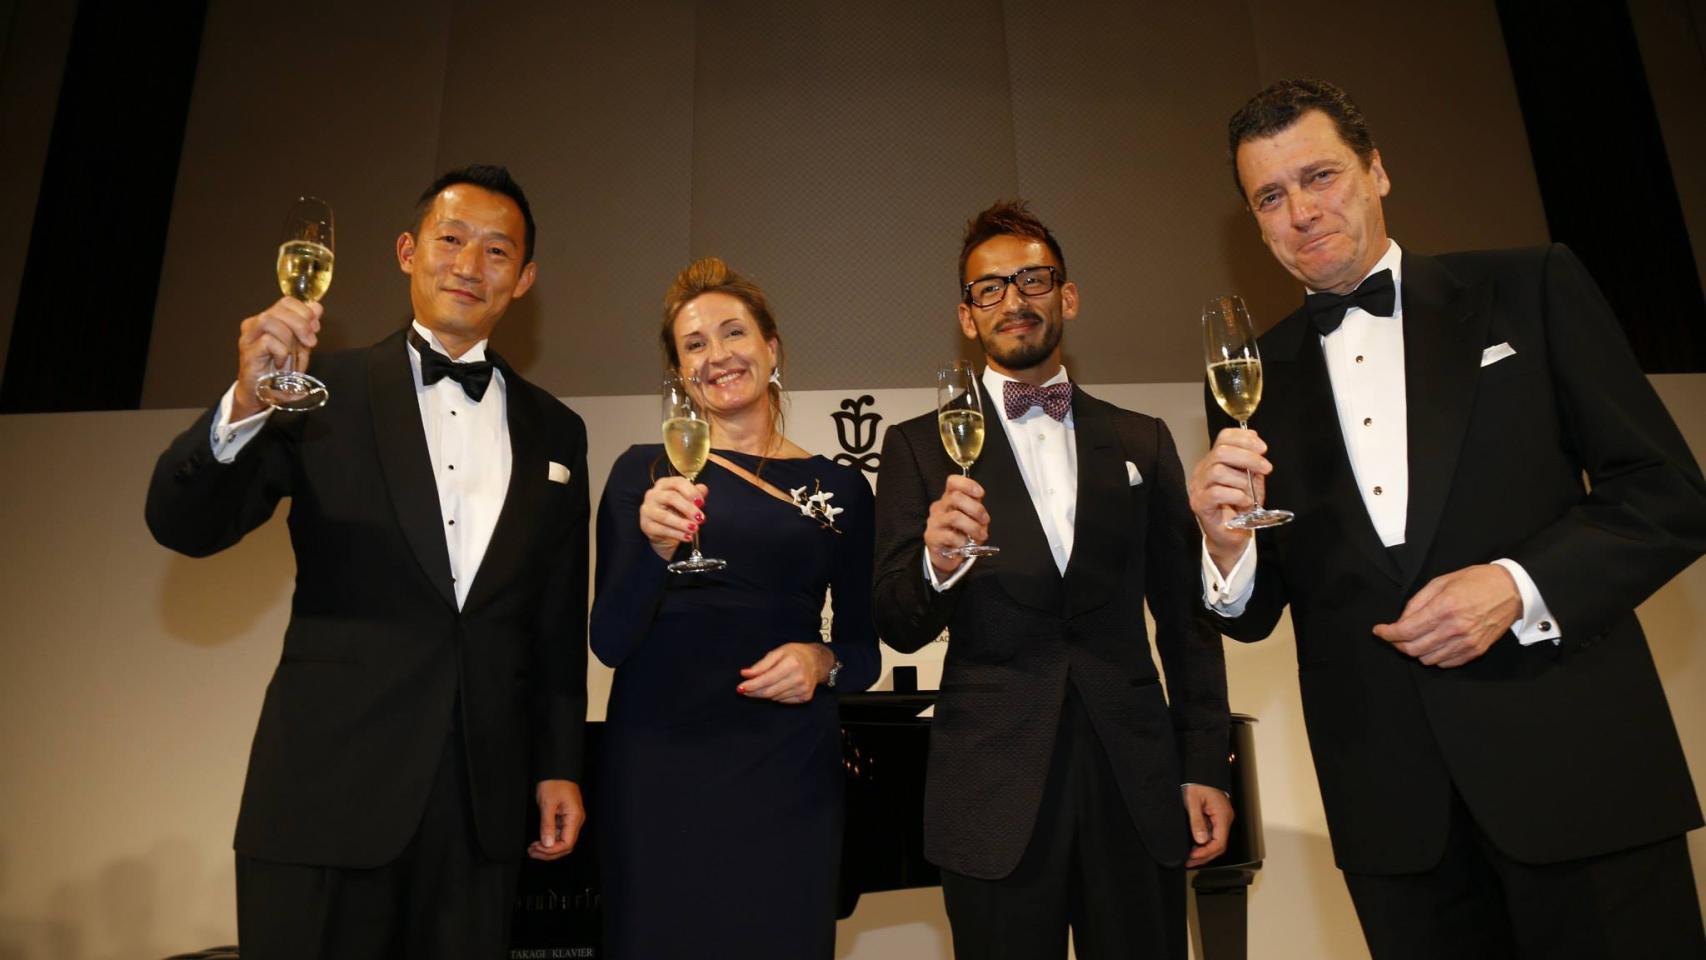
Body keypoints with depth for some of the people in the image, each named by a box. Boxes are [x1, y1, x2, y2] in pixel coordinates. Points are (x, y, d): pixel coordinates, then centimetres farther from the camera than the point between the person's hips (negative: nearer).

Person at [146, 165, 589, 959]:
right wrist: (246, 406, -25)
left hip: (486, 798, 3)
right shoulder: (324, 391, 1)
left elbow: (560, 620, 9)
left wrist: (559, 767, 7)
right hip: (326, 791, -2)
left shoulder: (555, 431, 8)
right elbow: (184, 527, -8)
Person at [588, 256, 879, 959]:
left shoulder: (839, 487, 6)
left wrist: (824, 661, -10)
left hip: (788, 769, 1)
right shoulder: (643, 472, 2)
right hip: (659, 765, -1)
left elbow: (865, 649, 11)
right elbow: (609, 641, -4)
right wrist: (657, 549, -20)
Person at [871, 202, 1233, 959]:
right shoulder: (919, 447, 3)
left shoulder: (1141, 442, 9)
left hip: (1138, 788, 2)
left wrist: (1206, 769, 7)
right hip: (995, 799, -2)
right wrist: (937, 564, -23)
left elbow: (1185, 617, 11)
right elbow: (897, 628, -2)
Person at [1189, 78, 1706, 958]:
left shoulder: (1532, 289, 2)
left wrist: (1519, 587, -16)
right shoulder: (1256, 379, 6)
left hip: (1574, 763, -1)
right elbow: (1254, 614, 6)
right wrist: (1224, 544, -16)